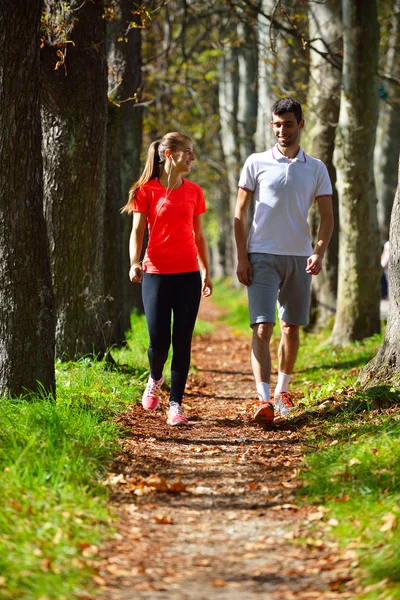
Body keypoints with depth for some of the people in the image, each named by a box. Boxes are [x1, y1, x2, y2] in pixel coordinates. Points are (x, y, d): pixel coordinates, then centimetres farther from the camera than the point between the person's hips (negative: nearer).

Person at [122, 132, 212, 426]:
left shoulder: (194, 191, 9)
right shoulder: (147, 190, -1)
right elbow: (137, 231, -2)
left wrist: (206, 270, 17)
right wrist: (135, 262, -17)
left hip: (188, 275, 3)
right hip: (157, 273, -3)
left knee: (182, 342, -2)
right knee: (159, 342, -3)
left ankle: (176, 405, 4)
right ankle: (155, 380, 30)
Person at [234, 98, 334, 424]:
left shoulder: (316, 169, 6)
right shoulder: (256, 163, 2)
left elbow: (327, 217, 6)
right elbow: (240, 213, 4)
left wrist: (319, 252, -11)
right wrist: (241, 258, -4)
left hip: (299, 258, 2)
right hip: (262, 256, -2)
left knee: (292, 329, 10)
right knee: (262, 328, -12)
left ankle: (282, 391, 27)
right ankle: (264, 400, -18)